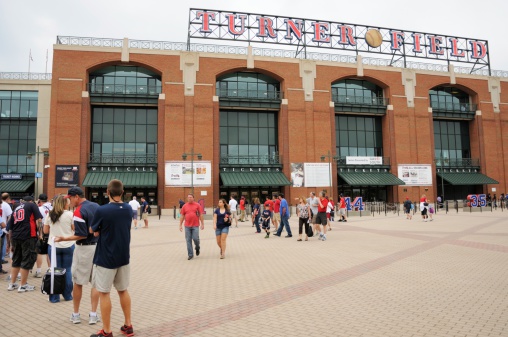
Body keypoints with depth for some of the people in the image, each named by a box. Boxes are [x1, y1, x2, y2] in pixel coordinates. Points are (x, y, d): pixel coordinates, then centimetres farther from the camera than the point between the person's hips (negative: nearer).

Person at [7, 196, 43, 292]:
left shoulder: (16, 209, 22)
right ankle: (23, 285, 6)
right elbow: (38, 220, -8)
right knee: (27, 260, 2)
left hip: (15, 237, 6)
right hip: (28, 236, -6)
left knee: (16, 260, 19)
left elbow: (10, 228, 22)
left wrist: (12, 242, 28)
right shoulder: (32, 205, 5)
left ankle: (11, 284, 23)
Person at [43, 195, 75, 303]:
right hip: (68, 246, -2)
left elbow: (45, 231, 8)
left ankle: (54, 297, 12)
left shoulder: (49, 215, 0)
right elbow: (75, 229, -4)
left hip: (53, 246, 2)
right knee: (67, 270, 8)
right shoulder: (70, 214, -9)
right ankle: (68, 295, 15)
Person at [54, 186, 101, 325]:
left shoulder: (78, 211, -16)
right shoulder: (97, 206, 5)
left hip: (84, 248, -6)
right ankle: (93, 315, 14)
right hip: (98, 247, 6)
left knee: (77, 282, 10)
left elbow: (82, 235, -18)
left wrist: (63, 238, -10)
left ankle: (76, 314, 22)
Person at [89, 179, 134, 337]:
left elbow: (95, 233, -5)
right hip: (123, 257, 6)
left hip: (105, 258, -5)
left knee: (104, 293, 7)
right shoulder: (128, 209, 0)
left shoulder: (102, 210, -17)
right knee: (123, 290, 17)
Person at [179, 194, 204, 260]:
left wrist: (202, 224, -1)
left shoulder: (197, 205, 2)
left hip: (195, 226, -2)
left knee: (195, 238, -7)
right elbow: (182, 216, 10)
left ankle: (197, 248, 25)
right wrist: (180, 225, 6)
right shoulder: (184, 206, 7)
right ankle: (190, 255, 11)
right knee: (188, 240, 2)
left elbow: (201, 215, 3)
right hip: (187, 226, 2)